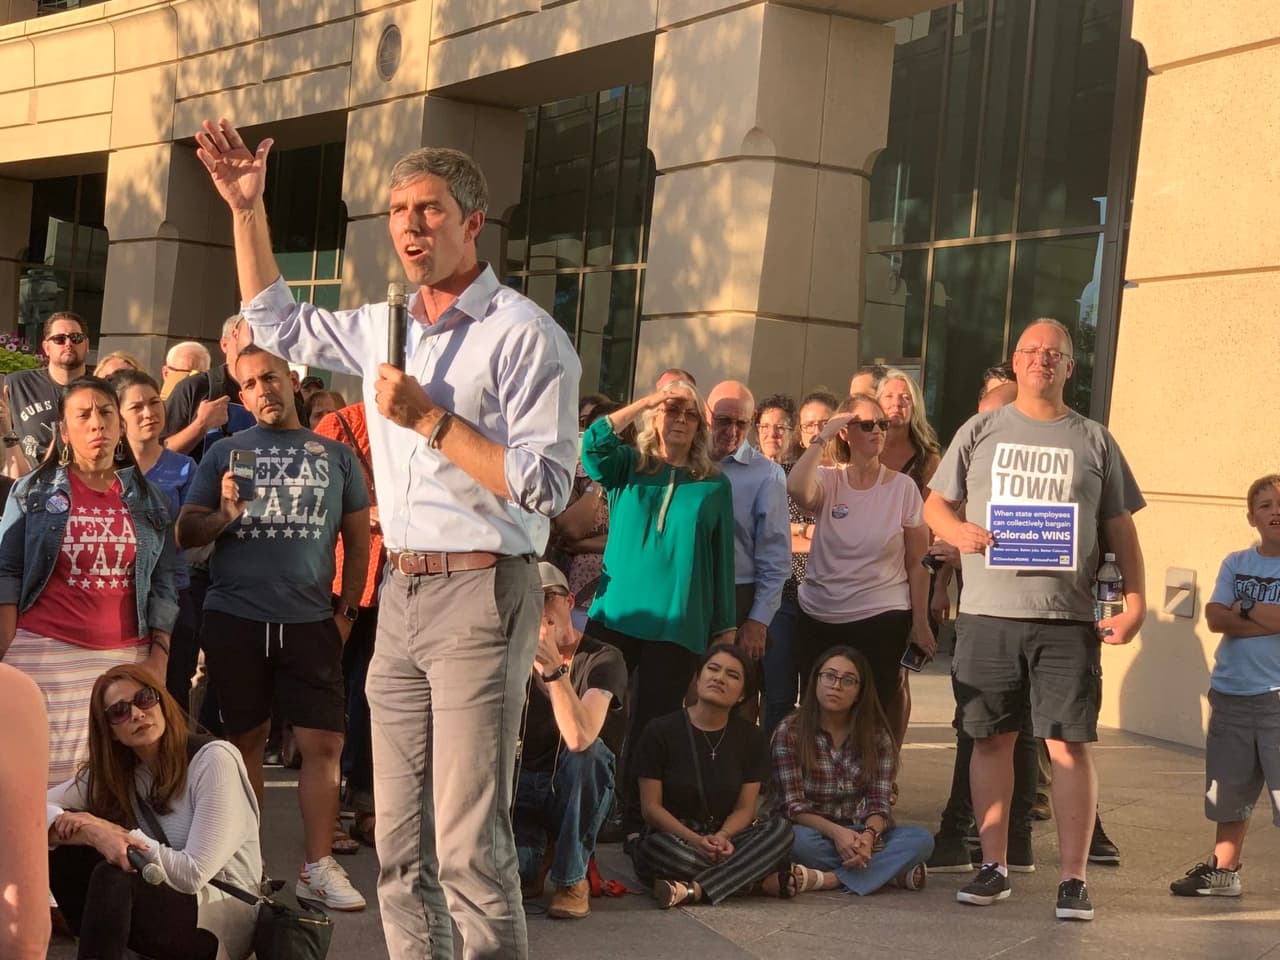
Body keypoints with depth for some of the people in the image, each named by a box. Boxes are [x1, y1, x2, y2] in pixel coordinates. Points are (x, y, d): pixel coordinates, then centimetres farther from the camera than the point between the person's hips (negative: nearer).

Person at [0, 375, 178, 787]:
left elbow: (164, 585, 9)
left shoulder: (149, 500, 11)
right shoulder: (33, 491, 6)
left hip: (128, 658, 2)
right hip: (45, 656, -2)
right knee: (48, 777, -5)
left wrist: (159, 658, 1)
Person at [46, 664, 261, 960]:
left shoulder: (214, 760, -14)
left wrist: (115, 833, -20)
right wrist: (93, 833, -23)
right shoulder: (113, 773, 4)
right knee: (65, 851, -10)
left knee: (111, 877, -29)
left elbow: (193, 874, -19)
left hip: (224, 919, -6)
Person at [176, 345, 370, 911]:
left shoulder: (335, 455, 10)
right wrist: (224, 515, -15)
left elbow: (358, 539, 11)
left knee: (324, 743, -5)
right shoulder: (225, 453, 7)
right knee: (245, 738, 7)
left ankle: (318, 868, 1)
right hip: (234, 619, 0)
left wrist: (346, 612, 4)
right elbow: (186, 533, 5)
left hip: (310, 621, 0)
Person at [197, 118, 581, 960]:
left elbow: (545, 487, -16)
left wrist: (431, 420, -16)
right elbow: (276, 323, 29)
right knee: (400, 837, 10)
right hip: (402, 594, 7)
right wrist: (249, 208, 22)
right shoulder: (385, 328, 13)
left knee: (469, 841, -9)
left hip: (480, 596, -7)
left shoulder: (524, 336, -10)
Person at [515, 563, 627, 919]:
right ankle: (539, 849, 11)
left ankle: (573, 880, -19)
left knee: (586, 749, -37)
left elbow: (579, 737, -33)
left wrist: (554, 668, -39)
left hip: (577, 792, -2)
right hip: (524, 786, 2)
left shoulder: (603, 660, -14)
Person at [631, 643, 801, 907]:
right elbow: (651, 807, -7)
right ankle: (765, 881, -26)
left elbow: (744, 808, 2)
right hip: (675, 837, -3)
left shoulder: (751, 738, 5)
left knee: (780, 829, -25)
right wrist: (696, 840, -23)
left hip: (723, 838, 3)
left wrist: (723, 836, -22)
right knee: (665, 848, -39)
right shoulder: (661, 731, -4)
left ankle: (693, 890, -33)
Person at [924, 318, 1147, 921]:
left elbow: (1120, 530, 10)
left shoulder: (1094, 441, 10)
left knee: (1069, 745, -4)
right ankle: (993, 867, 17)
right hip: (987, 615, 1)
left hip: (1067, 620, -1)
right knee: (991, 739, 7)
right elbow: (935, 504, 10)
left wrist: (1136, 603, 0)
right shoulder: (980, 432, 10)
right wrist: (958, 531, -13)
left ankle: (1073, 879, 1)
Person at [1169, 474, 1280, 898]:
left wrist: (1244, 612, -6)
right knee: (1229, 791, 14)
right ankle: (1223, 870, 26)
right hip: (1230, 694, 4)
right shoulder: (1235, 564, 9)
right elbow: (1214, 617, -5)